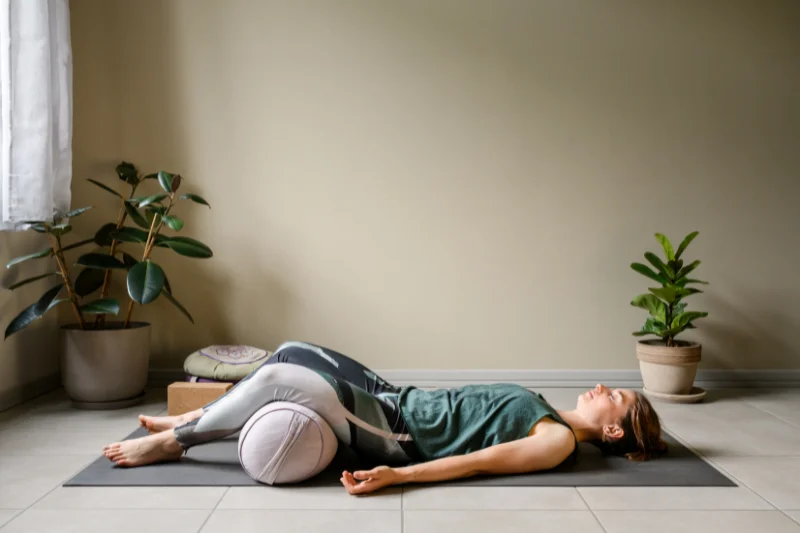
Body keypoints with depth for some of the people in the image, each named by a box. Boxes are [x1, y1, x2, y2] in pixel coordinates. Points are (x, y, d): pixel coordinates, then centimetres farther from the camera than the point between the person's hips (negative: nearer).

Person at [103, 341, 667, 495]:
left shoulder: (558, 440, -11)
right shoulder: (547, 414, 15)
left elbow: (477, 462, -22)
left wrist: (394, 475, -30)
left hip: (399, 436, -9)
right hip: (399, 400, 9)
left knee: (277, 380, -21)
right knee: (293, 352, 8)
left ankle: (172, 442, -1)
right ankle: (196, 416, 21)